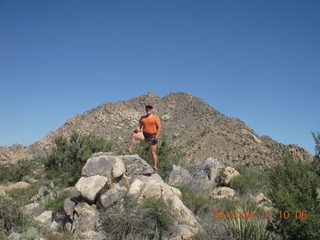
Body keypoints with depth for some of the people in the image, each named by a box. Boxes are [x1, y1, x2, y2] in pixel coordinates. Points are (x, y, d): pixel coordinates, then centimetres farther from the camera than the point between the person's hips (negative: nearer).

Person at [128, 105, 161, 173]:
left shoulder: (156, 118, -2)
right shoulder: (142, 118, 11)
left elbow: (159, 128, -6)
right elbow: (139, 126, 10)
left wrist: (156, 136, -16)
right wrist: (137, 130, -13)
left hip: (152, 136, -4)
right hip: (144, 134, 4)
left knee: (153, 152, 0)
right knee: (133, 135, -23)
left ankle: (155, 168, 10)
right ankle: (129, 150, -21)